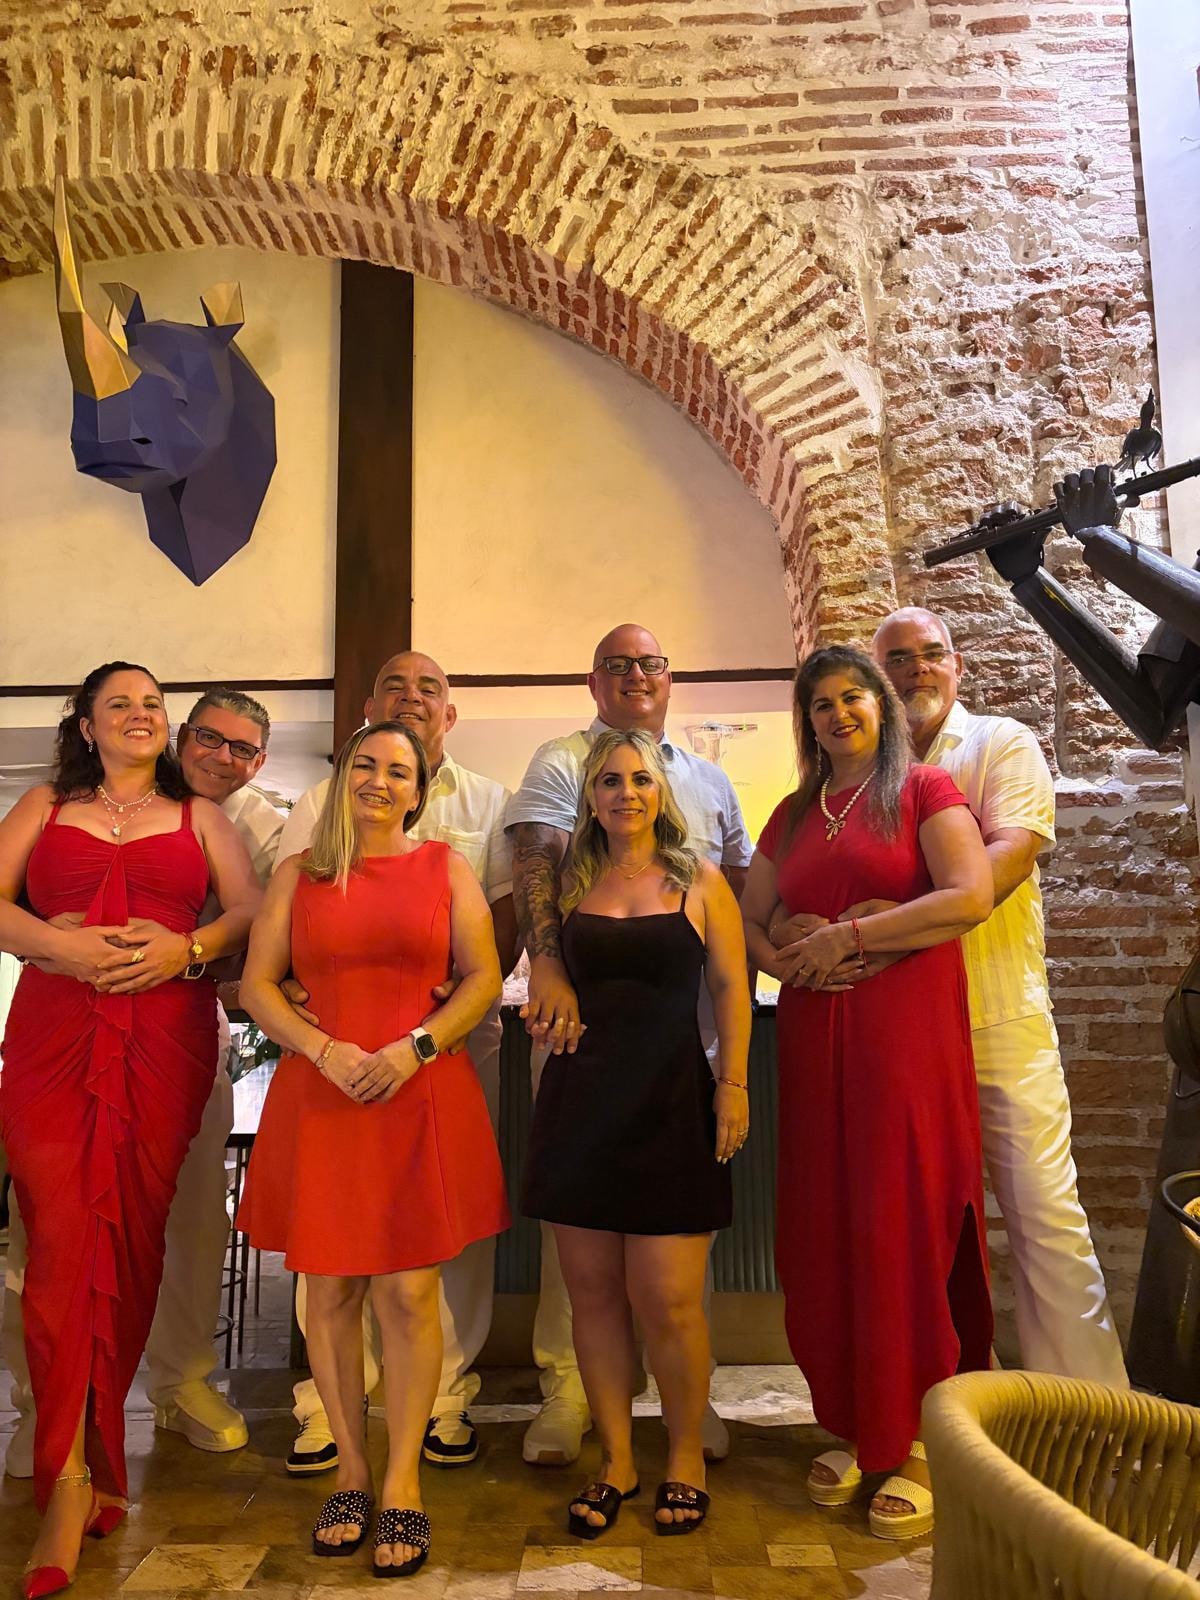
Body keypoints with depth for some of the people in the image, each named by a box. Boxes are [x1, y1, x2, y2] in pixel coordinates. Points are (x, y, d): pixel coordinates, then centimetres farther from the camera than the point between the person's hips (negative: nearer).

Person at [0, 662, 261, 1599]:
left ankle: (91, 1447, 17)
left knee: (133, 1239, 1)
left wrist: (186, 948, -10)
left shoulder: (199, 817, 17)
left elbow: (250, 910, 7)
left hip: (166, 1039, 0)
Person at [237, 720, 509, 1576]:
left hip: (423, 1098, -1)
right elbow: (258, 984, 6)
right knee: (330, 1289, 9)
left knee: (409, 1293, 0)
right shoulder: (298, 873, 9)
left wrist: (415, 1047, -10)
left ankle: (403, 1486, 15)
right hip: (319, 1098, 2)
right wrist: (327, 1051, -9)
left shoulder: (445, 866, 6)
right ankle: (351, 1475, 25)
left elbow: (484, 977, 2)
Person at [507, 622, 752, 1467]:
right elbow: (537, 861, -11)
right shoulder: (561, 762, 4)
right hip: (583, 1015, -3)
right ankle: (566, 1385, 17)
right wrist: (548, 967, -25)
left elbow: (742, 890, 20)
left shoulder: (709, 779, 19)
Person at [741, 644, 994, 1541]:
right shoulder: (793, 816, 16)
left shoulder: (923, 789, 1)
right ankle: (854, 1427, 23)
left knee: (906, 1224, -1)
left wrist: (848, 936, -13)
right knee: (827, 1230, 7)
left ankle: (922, 1443, 14)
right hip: (816, 1036, 5)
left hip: (908, 1030, -5)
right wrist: (794, 961, -7)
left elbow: (972, 895, -14)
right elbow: (748, 923, 15)